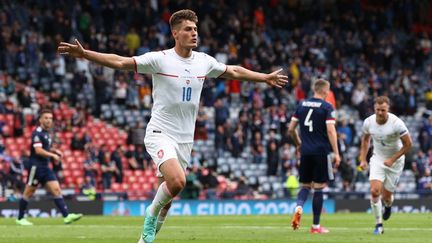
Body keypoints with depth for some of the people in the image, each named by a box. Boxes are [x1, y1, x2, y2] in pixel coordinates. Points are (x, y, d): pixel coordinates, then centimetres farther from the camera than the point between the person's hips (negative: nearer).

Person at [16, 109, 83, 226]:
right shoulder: (37, 133, -13)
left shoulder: (46, 133, 15)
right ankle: (20, 218, 11)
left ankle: (66, 216, -10)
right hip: (36, 166, -8)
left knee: (56, 190, -3)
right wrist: (53, 155, -20)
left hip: (45, 167, 8)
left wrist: (55, 151, 8)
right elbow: (38, 151, -22)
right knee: (28, 193, 0)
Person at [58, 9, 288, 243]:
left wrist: (266, 77, 29)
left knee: (167, 193, 7)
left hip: (185, 139, 6)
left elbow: (233, 71, 23)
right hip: (160, 134, -6)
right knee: (177, 181, -27)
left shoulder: (204, 61, 5)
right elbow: (120, 62, -13)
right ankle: (152, 213, 0)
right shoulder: (159, 59, -10)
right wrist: (84, 53, -23)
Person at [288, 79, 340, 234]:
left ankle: (299, 207, -18)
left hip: (305, 152, 4)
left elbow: (291, 129, 10)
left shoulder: (302, 105, 9)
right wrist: (336, 153, -14)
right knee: (319, 188, 3)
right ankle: (316, 226, 6)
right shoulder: (326, 107, -6)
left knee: (305, 186, 14)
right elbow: (330, 130, -16)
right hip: (322, 151, -4)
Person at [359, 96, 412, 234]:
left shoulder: (396, 123, -23)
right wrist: (363, 159, 4)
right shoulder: (369, 122, -11)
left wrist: (392, 159, -18)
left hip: (395, 161, -2)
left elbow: (408, 144, -14)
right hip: (377, 159, 2)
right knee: (375, 191, -18)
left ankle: (388, 206, 42)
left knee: (386, 196, 2)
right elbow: (365, 140, 10)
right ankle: (378, 225, -5)